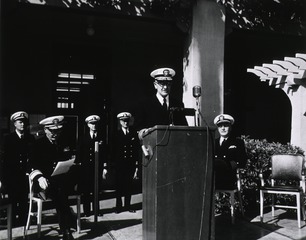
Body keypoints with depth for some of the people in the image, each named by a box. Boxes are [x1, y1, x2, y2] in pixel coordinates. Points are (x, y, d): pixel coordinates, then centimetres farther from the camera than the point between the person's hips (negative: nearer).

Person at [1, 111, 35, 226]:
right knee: (12, 198, 3)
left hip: (25, 172, 1)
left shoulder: (31, 138, 8)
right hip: (11, 173, -1)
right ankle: (12, 219, 15)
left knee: (24, 198, 4)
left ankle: (23, 219, 13)